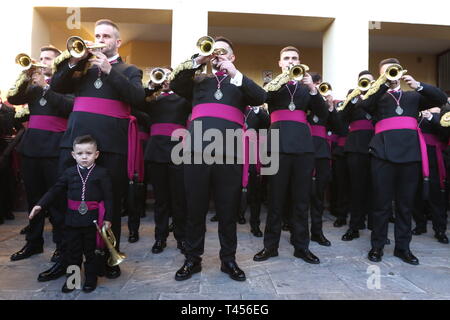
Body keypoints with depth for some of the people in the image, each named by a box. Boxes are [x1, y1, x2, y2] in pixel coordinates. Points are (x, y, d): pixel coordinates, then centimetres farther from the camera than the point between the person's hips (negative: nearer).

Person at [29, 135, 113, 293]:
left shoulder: (101, 173, -7)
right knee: (73, 251, 14)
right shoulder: (69, 172, 4)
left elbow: (108, 197, -7)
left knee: (90, 251, 10)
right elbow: (55, 190, 10)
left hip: (92, 220, -3)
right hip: (73, 219, 3)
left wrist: (107, 218, -10)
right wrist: (40, 205, 1)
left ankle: (90, 279, 27)